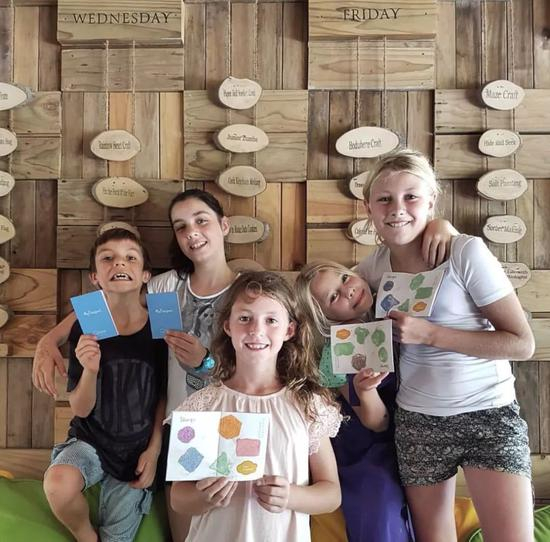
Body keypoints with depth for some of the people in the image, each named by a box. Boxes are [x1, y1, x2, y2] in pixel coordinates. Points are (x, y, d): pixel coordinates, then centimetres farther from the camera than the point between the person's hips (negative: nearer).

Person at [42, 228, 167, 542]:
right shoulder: (85, 330, -13)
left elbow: (164, 396, 0)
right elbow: (81, 409, -10)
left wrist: (154, 450, -3)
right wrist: (89, 370, -29)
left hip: (137, 454, 1)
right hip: (90, 441, -1)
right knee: (57, 483, -31)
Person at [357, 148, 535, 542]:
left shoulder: (466, 252, -15)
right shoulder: (371, 269, -2)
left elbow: (522, 344, -14)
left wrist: (429, 334, -22)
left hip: (489, 415, -3)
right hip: (417, 422, 4)